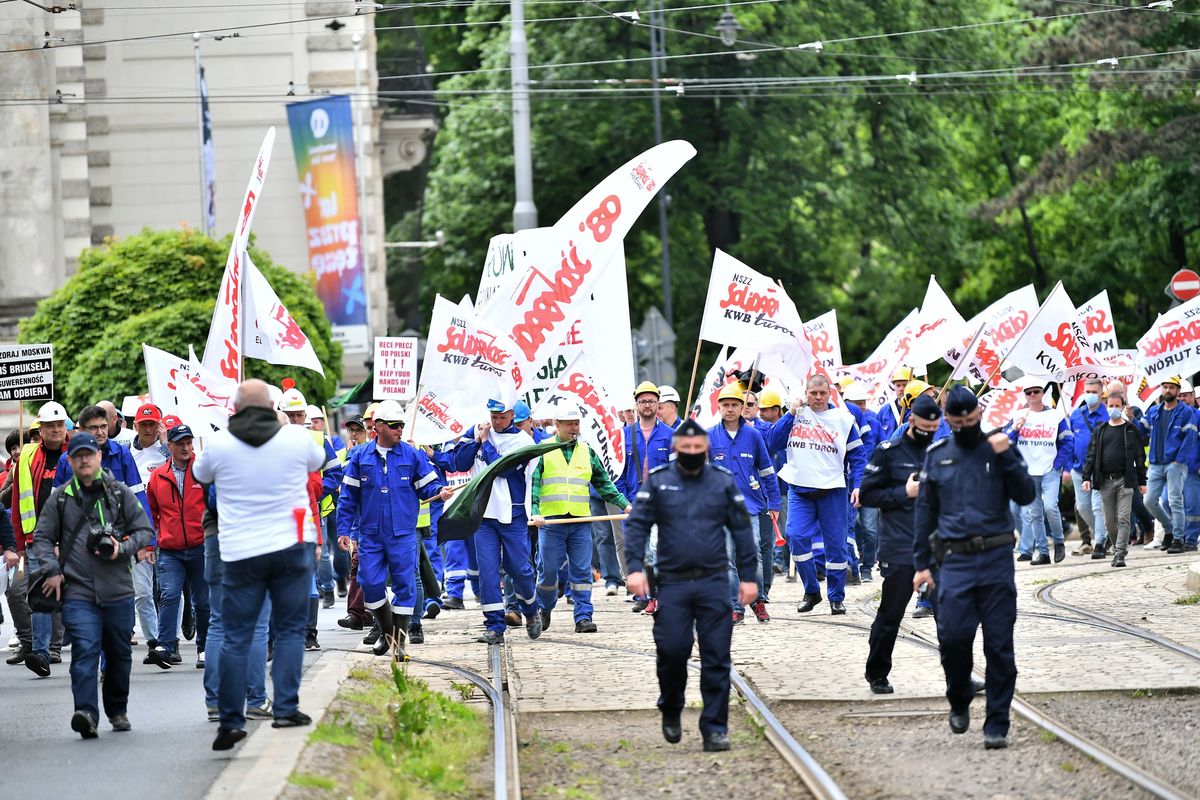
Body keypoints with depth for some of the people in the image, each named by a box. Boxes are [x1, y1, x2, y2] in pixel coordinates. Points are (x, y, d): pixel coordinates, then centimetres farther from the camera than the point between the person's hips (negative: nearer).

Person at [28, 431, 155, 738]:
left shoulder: (120, 493, 7)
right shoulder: (60, 498, 8)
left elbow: (145, 531, 8)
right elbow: (42, 538, 11)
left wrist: (122, 549, -10)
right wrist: (50, 570, -3)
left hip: (118, 591, 1)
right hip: (77, 592, -1)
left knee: (119, 654, 12)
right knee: (84, 651, -17)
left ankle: (117, 711, 30)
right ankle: (86, 713, -26)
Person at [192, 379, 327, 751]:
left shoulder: (219, 444, -5)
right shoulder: (297, 437, -3)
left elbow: (200, 474, 16)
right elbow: (318, 461, 19)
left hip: (240, 553, 0)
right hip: (292, 548, 0)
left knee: (236, 637, 5)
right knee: (290, 629, 8)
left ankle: (231, 720, 3)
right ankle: (286, 707, 0)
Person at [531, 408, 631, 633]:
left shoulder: (587, 452, 14)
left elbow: (603, 484, 20)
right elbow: (531, 484, -1)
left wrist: (625, 505, 11)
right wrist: (534, 512, -15)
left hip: (580, 522, 2)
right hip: (550, 521, -2)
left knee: (582, 571, -2)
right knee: (548, 570, 3)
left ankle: (583, 616, -1)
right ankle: (544, 610, 24)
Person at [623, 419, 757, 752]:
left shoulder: (723, 482, 6)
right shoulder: (657, 481, 3)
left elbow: (741, 529, 10)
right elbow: (637, 524, 1)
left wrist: (748, 576, 6)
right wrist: (635, 567, -12)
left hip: (714, 583, 1)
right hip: (672, 584, -1)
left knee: (716, 657, -2)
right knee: (672, 650, -6)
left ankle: (715, 728, 3)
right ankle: (670, 710, 21)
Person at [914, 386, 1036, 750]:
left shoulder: (999, 447, 6)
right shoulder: (937, 456, 10)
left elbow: (1026, 496, -2)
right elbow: (926, 511, 16)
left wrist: (1007, 458, -15)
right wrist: (921, 563, 13)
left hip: (997, 559, -1)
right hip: (956, 560, 1)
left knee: (999, 645, -1)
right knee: (952, 636, -11)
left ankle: (997, 725, 5)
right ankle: (959, 702, 16)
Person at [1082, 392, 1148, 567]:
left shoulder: (1131, 430, 6)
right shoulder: (1099, 432, 12)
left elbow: (1140, 456, 7)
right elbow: (1091, 456, 10)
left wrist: (1142, 481, 4)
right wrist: (1086, 477, -1)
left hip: (1125, 480, -3)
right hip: (1105, 481, 3)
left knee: (1123, 518, -10)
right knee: (1110, 521, 6)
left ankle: (1120, 554, -13)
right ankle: (1121, 545, 22)